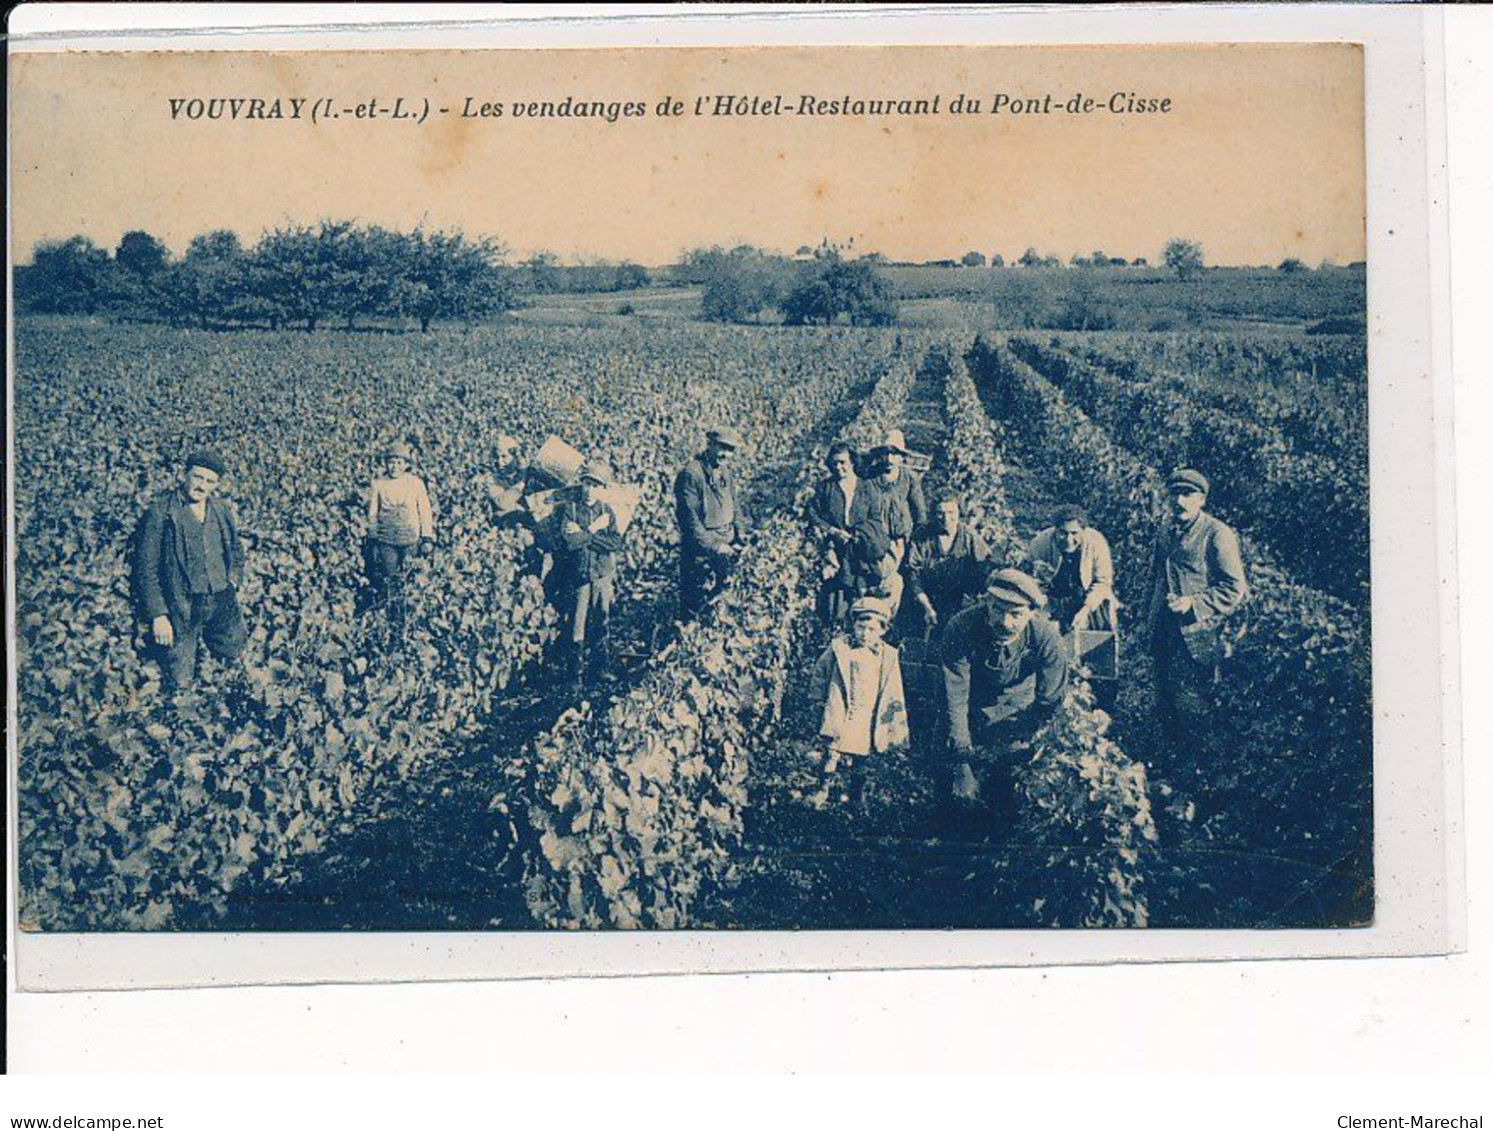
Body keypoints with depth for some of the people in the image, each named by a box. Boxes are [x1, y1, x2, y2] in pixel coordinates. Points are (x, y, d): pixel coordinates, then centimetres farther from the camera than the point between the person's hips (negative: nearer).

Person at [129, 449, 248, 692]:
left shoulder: (222, 512, 5)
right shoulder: (160, 512, -13)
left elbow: (236, 553, 22)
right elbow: (146, 568, -12)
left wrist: (232, 582, 6)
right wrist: (158, 615, -15)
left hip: (221, 601, 5)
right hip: (179, 605, -5)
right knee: (181, 682, 0)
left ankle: (203, 636, 42)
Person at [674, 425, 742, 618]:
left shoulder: (725, 473, 8)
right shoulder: (691, 474, -19)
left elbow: (733, 507, 20)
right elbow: (689, 518, -22)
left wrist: (738, 536, 10)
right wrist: (713, 546, -22)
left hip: (725, 548, 8)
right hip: (699, 550, -8)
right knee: (695, 600, 2)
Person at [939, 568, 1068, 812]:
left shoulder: (1046, 637, -28)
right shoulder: (961, 629, -31)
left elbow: (1050, 701, -14)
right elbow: (955, 697, -28)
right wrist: (962, 761, -30)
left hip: (1020, 709, 1)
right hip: (973, 708, -1)